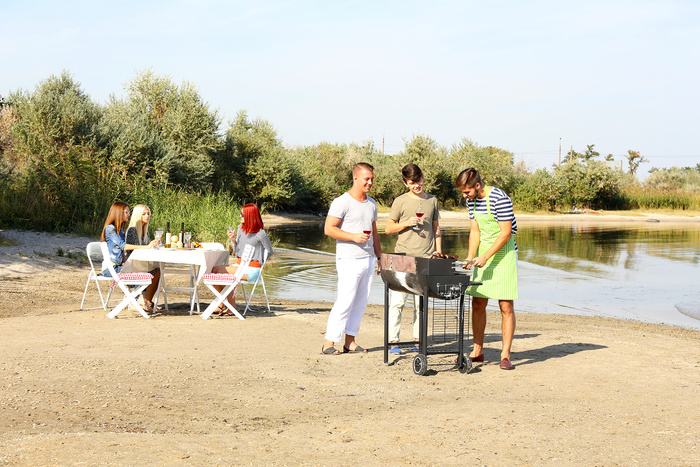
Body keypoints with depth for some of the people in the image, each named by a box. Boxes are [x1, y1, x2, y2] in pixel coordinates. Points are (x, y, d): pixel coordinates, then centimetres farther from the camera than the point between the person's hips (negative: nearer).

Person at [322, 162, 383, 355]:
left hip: (368, 259, 7)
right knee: (345, 300, -11)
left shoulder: (371, 204, 15)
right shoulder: (342, 202, -7)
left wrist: (380, 257, 21)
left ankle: (350, 341, 14)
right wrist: (353, 236, -18)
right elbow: (328, 229, -11)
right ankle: (329, 342, -6)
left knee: (361, 301, 7)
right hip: (349, 259, -7)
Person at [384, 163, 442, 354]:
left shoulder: (432, 200, 13)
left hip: (426, 259, 3)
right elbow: (388, 229, 6)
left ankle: (418, 340, 12)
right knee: (397, 301, -5)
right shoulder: (400, 202, 3)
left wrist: (438, 252, 9)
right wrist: (407, 223, -9)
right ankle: (393, 341, 0)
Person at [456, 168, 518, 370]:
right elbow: (475, 231, 9)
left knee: (505, 306, -6)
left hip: (503, 253, -7)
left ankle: (505, 355, -1)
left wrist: (485, 257, -20)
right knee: (477, 304, 7)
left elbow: (506, 233, -19)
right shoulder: (472, 201, 4)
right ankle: (477, 351, 16)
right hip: (483, 253, 7)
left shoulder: (500, 199, -19)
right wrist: (470, 257, -4)